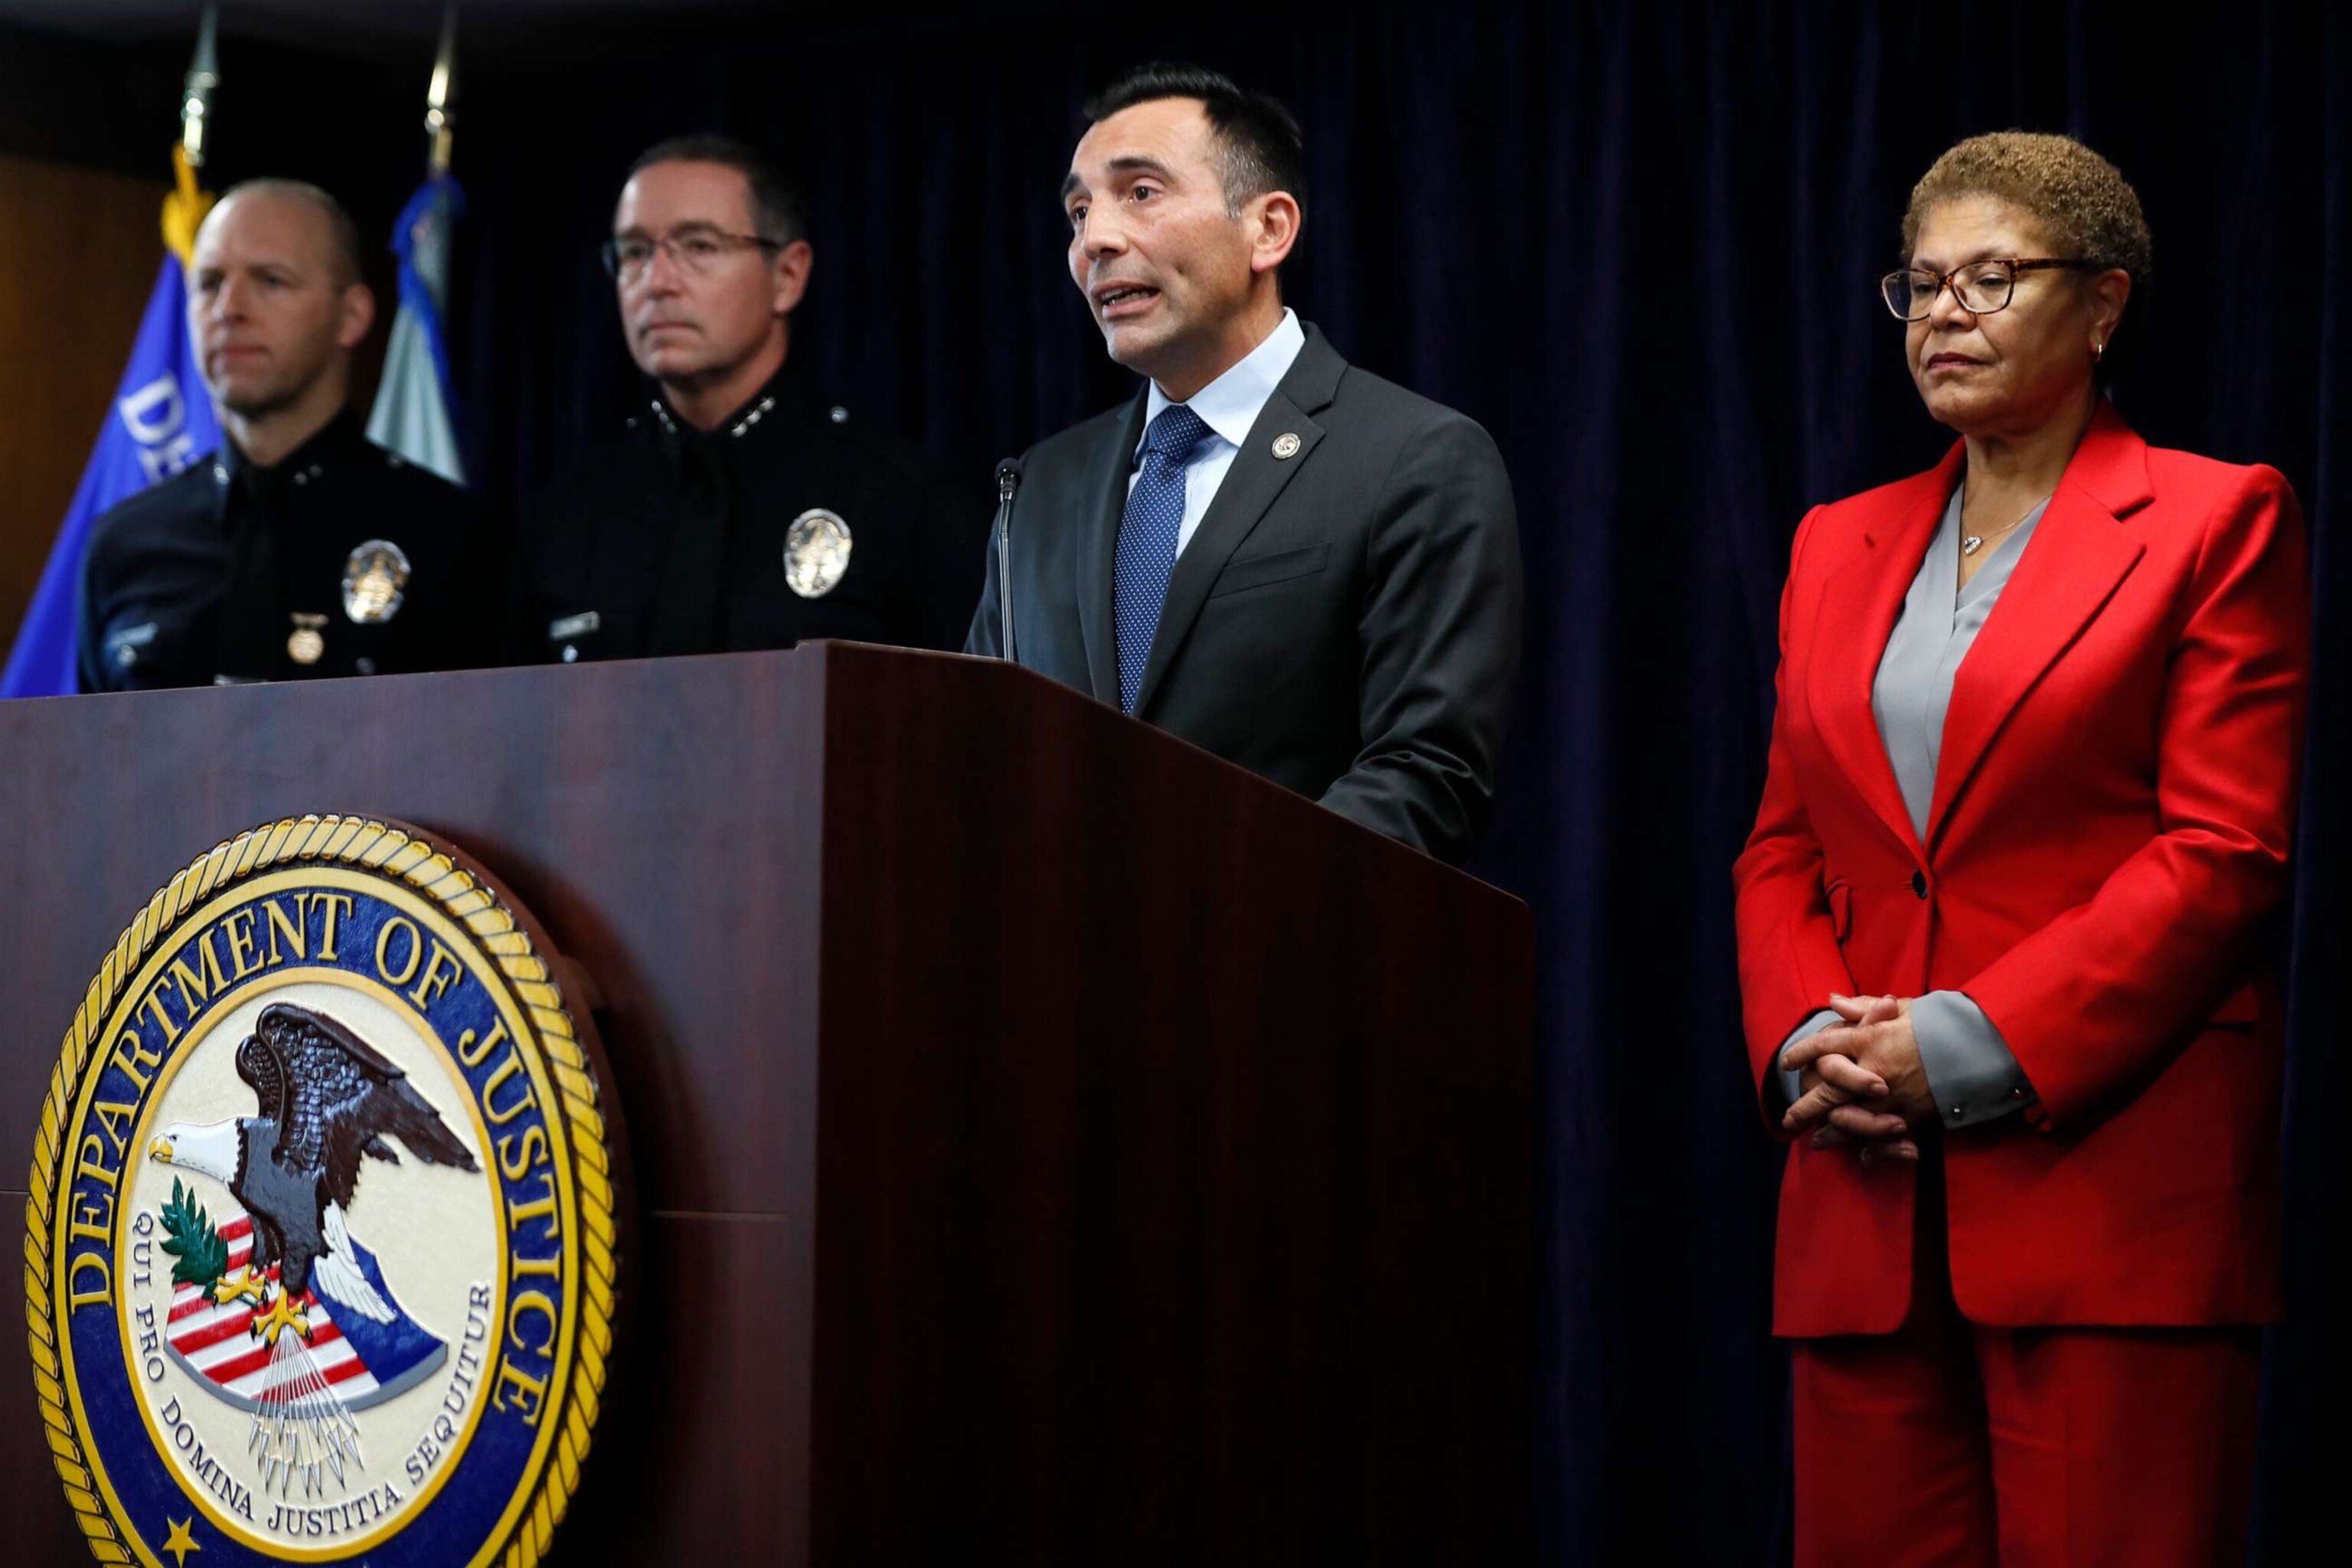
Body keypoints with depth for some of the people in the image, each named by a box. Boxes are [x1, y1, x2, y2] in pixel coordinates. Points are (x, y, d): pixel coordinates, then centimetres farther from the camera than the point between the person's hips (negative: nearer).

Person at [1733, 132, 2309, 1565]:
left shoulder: (2215, 523, 2)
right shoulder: (1841, 545, 20)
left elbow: (2222, 855, -6)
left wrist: (1965, 1049, -13)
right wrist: (1805, 1046, -2)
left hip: (2109, 1178, -5)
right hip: (1868, 1198, 5)